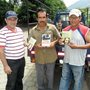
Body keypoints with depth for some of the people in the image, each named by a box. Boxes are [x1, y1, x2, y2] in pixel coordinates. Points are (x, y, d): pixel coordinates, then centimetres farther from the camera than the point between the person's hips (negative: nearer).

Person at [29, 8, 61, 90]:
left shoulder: (52, 27, -7)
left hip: (51, 57, 0)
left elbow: (59, 37, 4)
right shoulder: (33, 30, -5)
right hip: (39, 58, 1)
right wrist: (35, 45, -19)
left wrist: (54, 42, -16)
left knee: (50, 76, 20)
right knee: (40, 77, 19)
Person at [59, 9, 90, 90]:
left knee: (78, 81, 13)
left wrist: (77, 46, -22)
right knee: (64, 79, 18)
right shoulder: (65, 30, 3)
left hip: (78, 63, -4)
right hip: (66, 61, 5)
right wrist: (60, 41, -9)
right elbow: (62, 41, 15)